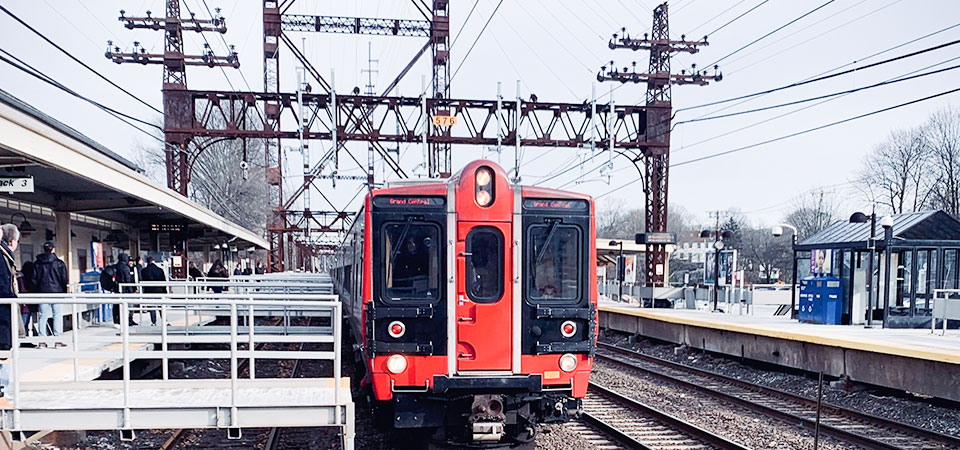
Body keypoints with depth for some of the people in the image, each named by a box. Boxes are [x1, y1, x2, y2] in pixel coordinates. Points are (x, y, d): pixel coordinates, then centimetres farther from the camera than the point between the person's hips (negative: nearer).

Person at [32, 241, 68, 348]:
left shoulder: (37, 264, 6)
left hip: (42, 293, 3)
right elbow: (64, 279, -4)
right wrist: (64, 291, 8)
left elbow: (34, 279, 6)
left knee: (43, 316, 7)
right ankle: (57, 340, -2)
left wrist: (38, 289, 15)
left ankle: (42, 340, 6)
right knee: (57, 316, 0)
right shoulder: (59, 263, -4)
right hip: (57, 292, -3)